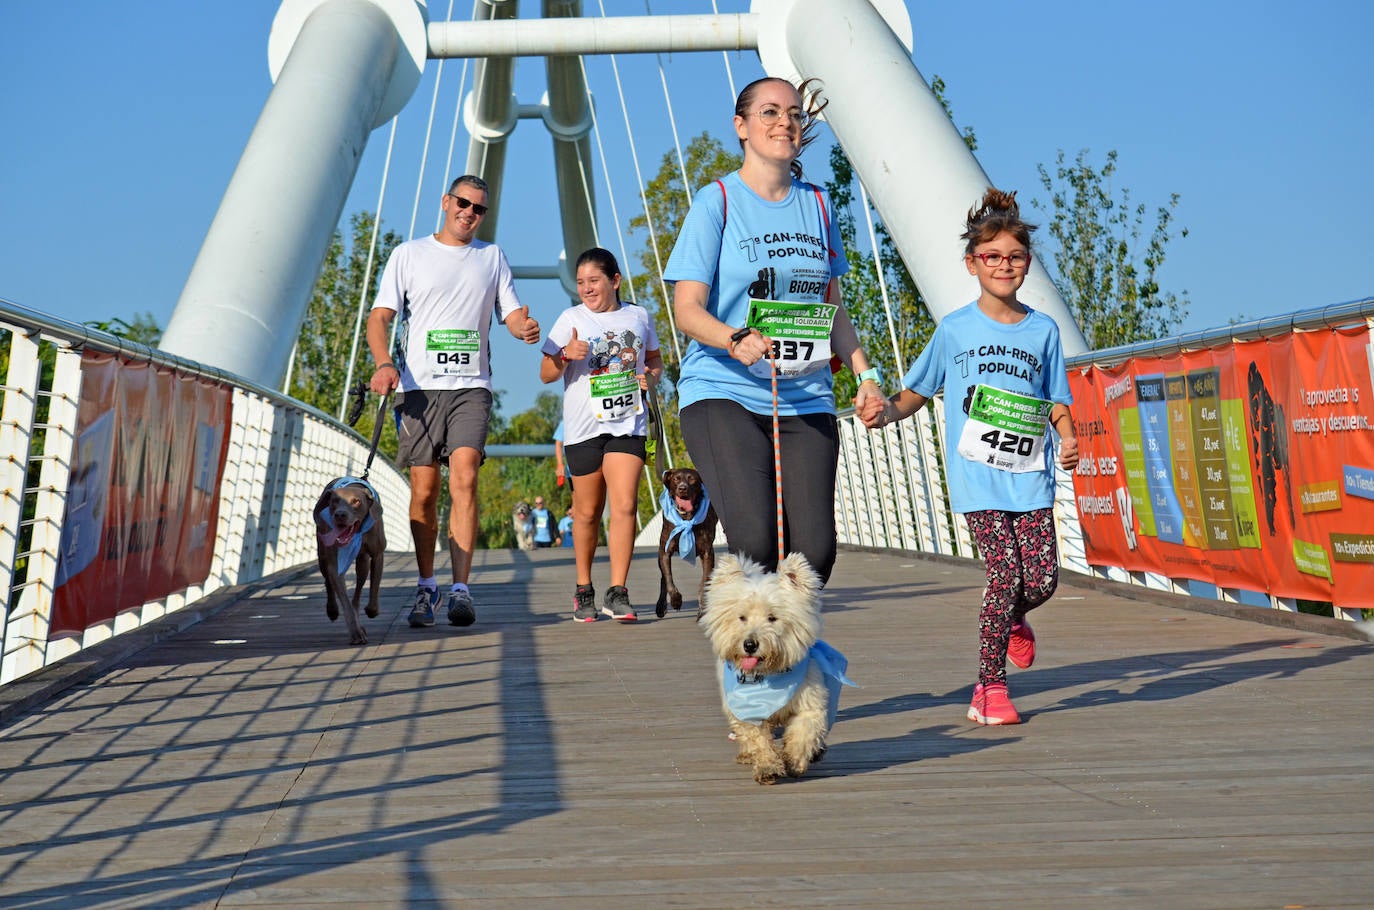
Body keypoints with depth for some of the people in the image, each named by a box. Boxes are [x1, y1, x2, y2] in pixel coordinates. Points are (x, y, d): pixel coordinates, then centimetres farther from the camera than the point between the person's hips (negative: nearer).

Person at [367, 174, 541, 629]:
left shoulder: (492, 257, 16)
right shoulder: (409, 254, 10)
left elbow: (512, 315, 14)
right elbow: (379, 317, 4)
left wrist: (526, 329, -10)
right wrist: (384, 363, -14)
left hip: (471, 387, 0)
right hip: (419, 387, 0)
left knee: (464, 478, -17)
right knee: (423, 492, 1)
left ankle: (460, 590, -19)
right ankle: (426, 587, 17)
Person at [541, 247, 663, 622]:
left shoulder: (639, 317, 8)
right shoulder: (571, 319, 3)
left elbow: (654, 359, 23)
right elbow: (546, 374, 3)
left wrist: (651, 375, 0)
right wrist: (566, 355, -18)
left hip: (628, 424, 0)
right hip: (583, 426, 0)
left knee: (624, 506, -13)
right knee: (587, 511, 7)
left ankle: (617, 593, -11)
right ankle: (583, 589, 23)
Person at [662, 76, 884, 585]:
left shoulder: (817, 206, 15)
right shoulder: (717, 202, 0)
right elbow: (687, 309, -6)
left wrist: (864, 373, 8)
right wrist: (737, 340, -25)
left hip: (806, 398, 4)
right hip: (723, 394, -4)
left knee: (814, 551, -9)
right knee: (755, 541, -22)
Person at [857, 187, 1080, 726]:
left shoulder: (1043, 330, 11)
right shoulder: (955, 329, 5)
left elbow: (1056, 400, 14)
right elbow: (915, 393, 11)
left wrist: (1067, 439, -6)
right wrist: (886, 411, -10)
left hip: (1030, 475, 3)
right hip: (977, 476, -2)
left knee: (1043, 579, -6)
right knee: (1006, 573, -15)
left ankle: (1013, 619, 31)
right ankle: (990, 687, 0)